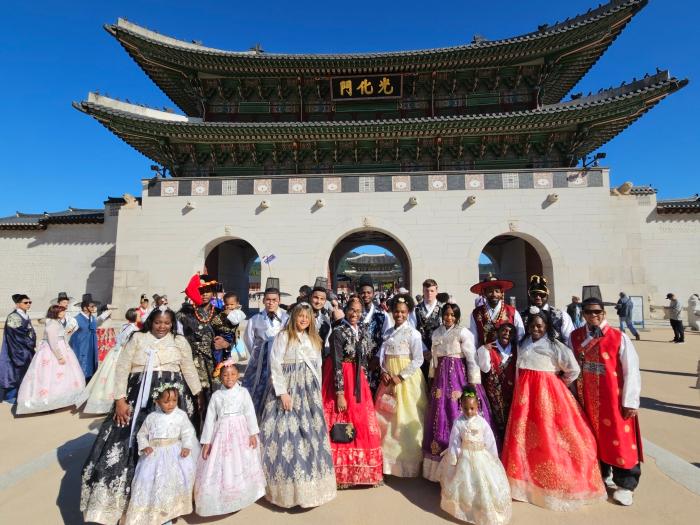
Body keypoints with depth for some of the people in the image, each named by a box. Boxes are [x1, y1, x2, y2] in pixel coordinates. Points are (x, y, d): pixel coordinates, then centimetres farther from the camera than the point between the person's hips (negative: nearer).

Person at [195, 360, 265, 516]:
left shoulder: (243, 392, -3)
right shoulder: (216, 395, 0)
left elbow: (250, 413, -4)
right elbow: (210, 419, 2)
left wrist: (253, 434, -10)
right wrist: (206, 441, 0)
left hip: (240, 433, 0)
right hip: (222, 434, 1)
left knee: (241, 466, 9)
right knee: (220, 467, 4)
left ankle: (242, 497, 28)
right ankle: (221, 499, 22)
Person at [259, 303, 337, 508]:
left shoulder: (314, 340, 12)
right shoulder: (283, 337, -6)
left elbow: (318, 368, 14)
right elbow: (275, 366, -10)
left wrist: (317, 392, 10)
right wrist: (282, 392, -15)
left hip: (309, 393, 5)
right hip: (288, 391, -5)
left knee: (312, 435, 8)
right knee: (288, 435, -4)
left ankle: (311, 485, 22)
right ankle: (288, 488, 9)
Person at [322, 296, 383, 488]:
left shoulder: (363, 330, 5)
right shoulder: (338, 332, -14)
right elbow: (337, 363, -17)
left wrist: (364, 381, 13)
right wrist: (340, 394, -19)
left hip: (358, 380, 6)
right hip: (340, 378, -6)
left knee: (363, 424, 11)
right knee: (341, 425, 1)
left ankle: (361, 470, 28)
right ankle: (341, 472, 19)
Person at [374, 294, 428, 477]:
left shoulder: (413, 333, -7)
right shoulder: (388, 332, 10)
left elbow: (418, 360, -11)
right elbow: (382, 355, 12)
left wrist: (401, 376, -16)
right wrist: (384, 371, -5)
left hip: (406, 378, -6)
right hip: (389, 379, 6)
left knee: (405, 419, -1)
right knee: (387, 419, 10)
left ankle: (408, 462, 15)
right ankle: (389, 460, 25)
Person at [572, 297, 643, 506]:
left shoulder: (619, 337, -13)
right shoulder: (575, 337, -2)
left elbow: (631, 370, -11)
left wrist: (630, 401, -12)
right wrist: (574, 393, 6)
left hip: (614, 398, -3)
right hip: (587, 398, 4)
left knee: (619, 438, 6)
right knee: (596, 435, 17)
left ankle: (625, 484, 23)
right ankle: (603, 473, 37)